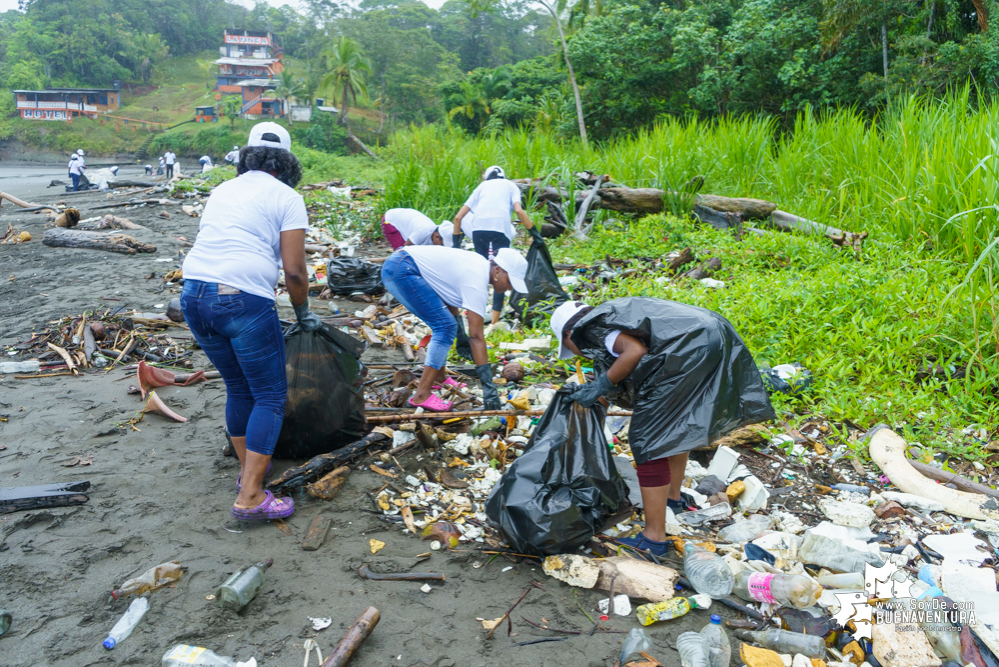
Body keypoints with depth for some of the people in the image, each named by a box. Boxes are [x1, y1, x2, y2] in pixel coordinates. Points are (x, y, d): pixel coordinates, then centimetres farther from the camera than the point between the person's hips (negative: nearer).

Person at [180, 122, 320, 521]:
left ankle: (248, 467, 34)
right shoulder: (286, 197, 3)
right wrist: (304, 313, 13)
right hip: (244, 299, -7)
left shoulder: (222, 190, 22)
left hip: (194, 294, 7)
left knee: (238, 387, 22)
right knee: (270, 395, 3)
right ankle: (250, 496, 0)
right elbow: (294, 270, -3)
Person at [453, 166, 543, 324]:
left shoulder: (482, 186, 29)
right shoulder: (510, 185, 24)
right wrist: (533, 230, 6)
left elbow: (458, 217, 20)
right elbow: (518, 210, 1)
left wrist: (456, 239, 27)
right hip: (500, 228, -2)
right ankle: (495, 320, -5)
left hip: (479, 227, 3)